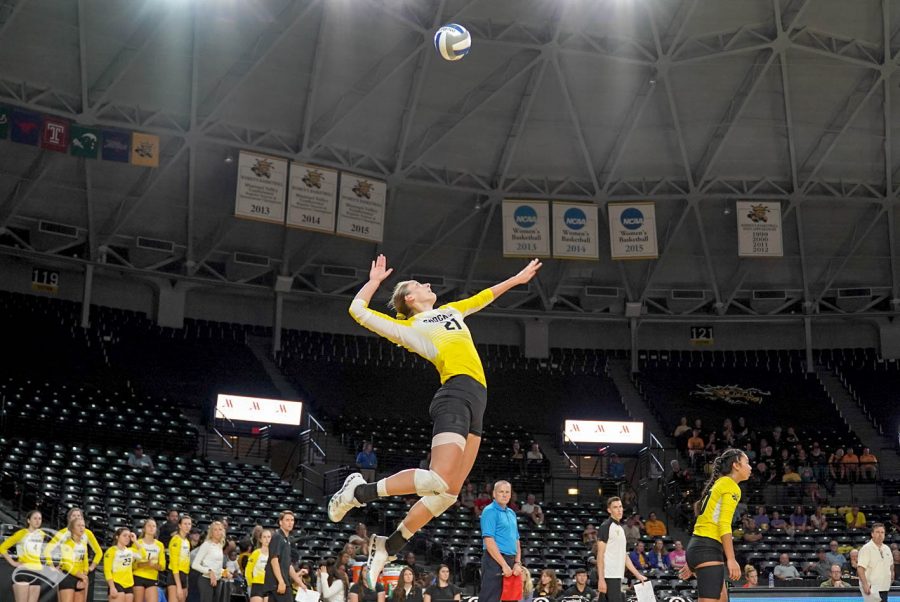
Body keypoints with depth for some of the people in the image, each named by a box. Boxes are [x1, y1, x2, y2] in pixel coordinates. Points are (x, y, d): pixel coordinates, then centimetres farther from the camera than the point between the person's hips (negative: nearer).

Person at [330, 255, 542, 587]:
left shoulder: (450, 310, 31)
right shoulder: (408, 327, 11)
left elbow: (484, 296, 45)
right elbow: (358, 310, 7)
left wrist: (517, 278, 47)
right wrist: (375, 280, 19)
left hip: (476, 400, 7)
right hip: (456, 394, -7)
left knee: (448, 492, 0)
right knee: (439, 479, -24)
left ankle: (388, 546, 9)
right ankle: (358, 492, -9)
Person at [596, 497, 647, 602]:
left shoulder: (620, 528, 19)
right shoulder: (606, 526, -7)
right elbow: (600, 554, -12)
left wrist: (638, 575, 21)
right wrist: (601, 579, -18)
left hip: (617, 577, 8)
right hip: (609, 577, -8)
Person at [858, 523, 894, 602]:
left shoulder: (887, 549, 13)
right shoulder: (866, 549, -11)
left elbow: (890, 564, 30)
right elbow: (860, 568, -18)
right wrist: (865, 585, -25)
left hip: (884, 588, 7)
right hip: (871, 589, -7)